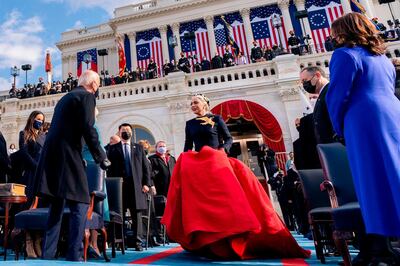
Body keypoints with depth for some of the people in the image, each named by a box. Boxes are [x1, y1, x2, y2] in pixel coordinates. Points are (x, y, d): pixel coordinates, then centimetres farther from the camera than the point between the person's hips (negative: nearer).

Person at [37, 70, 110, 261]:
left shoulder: (66, 97, 23)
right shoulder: (87, 96, -3)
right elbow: (88, 129, -14)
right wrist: (101, 158, -7)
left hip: (51, 156, 8)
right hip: (67, 156, -8)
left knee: (57, 206, 15)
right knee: (80, 205, -2)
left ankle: (48, 254, 17)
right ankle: (74, 255, -3)